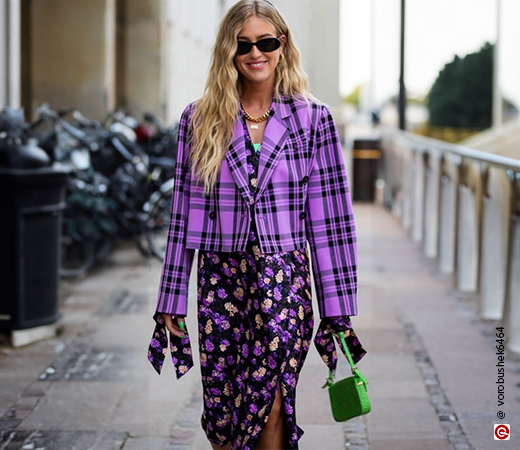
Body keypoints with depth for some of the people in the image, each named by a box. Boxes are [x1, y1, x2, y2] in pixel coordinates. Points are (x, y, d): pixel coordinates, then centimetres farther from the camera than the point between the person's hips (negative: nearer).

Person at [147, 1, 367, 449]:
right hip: (220, 281, 2)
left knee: (270, 406, -13)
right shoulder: (200, 119, 5)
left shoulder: (313, 118, 2)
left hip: (284, 281, -2)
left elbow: (330, 217, 1)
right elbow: (184, 213, 7)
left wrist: (338, 308, -1)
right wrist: (172, 301, 6)